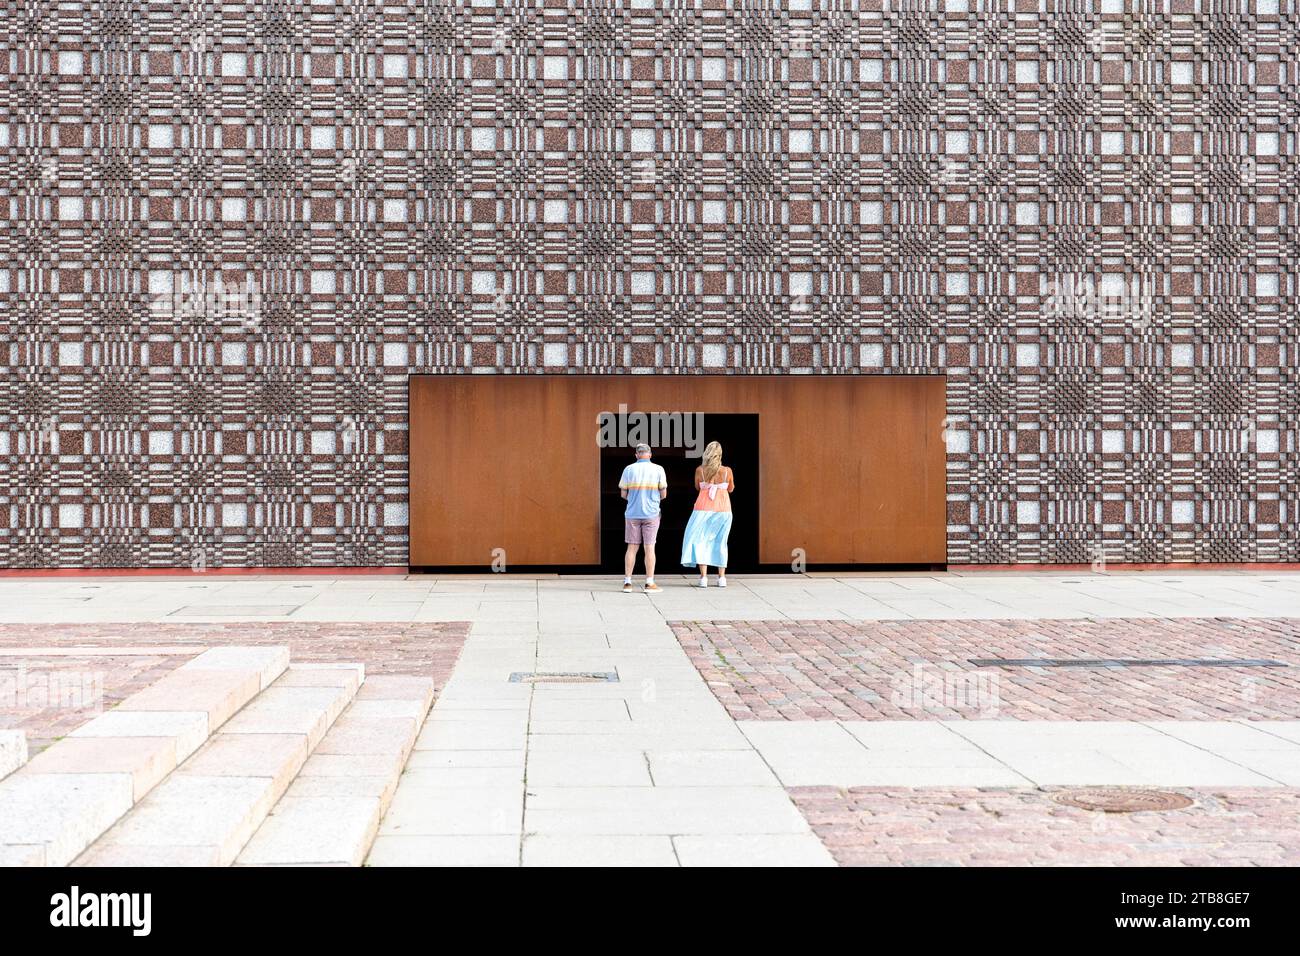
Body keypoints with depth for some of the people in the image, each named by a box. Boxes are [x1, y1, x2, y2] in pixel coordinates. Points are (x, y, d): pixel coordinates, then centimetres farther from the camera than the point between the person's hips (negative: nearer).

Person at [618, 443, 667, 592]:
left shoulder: (628, 470, 0)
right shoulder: (658, 470, -2)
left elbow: (623, 494, 4)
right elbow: (663, 494, 1)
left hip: (632, 514, 1)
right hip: (651, 513, -1)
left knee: (632, 548, 6)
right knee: (649, 548, 1)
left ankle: (627, 582, 3)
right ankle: (649, 583, -1)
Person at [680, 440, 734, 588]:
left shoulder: (700, 470, -8)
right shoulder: (727, 471, -7)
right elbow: (731, 489, 8)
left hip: (704, 509, -1)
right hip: (723, 509, 1)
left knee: (699, 540, 5)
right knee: (720, 542, 13)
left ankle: (703, 577, -6)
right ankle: (721, 577, 12)